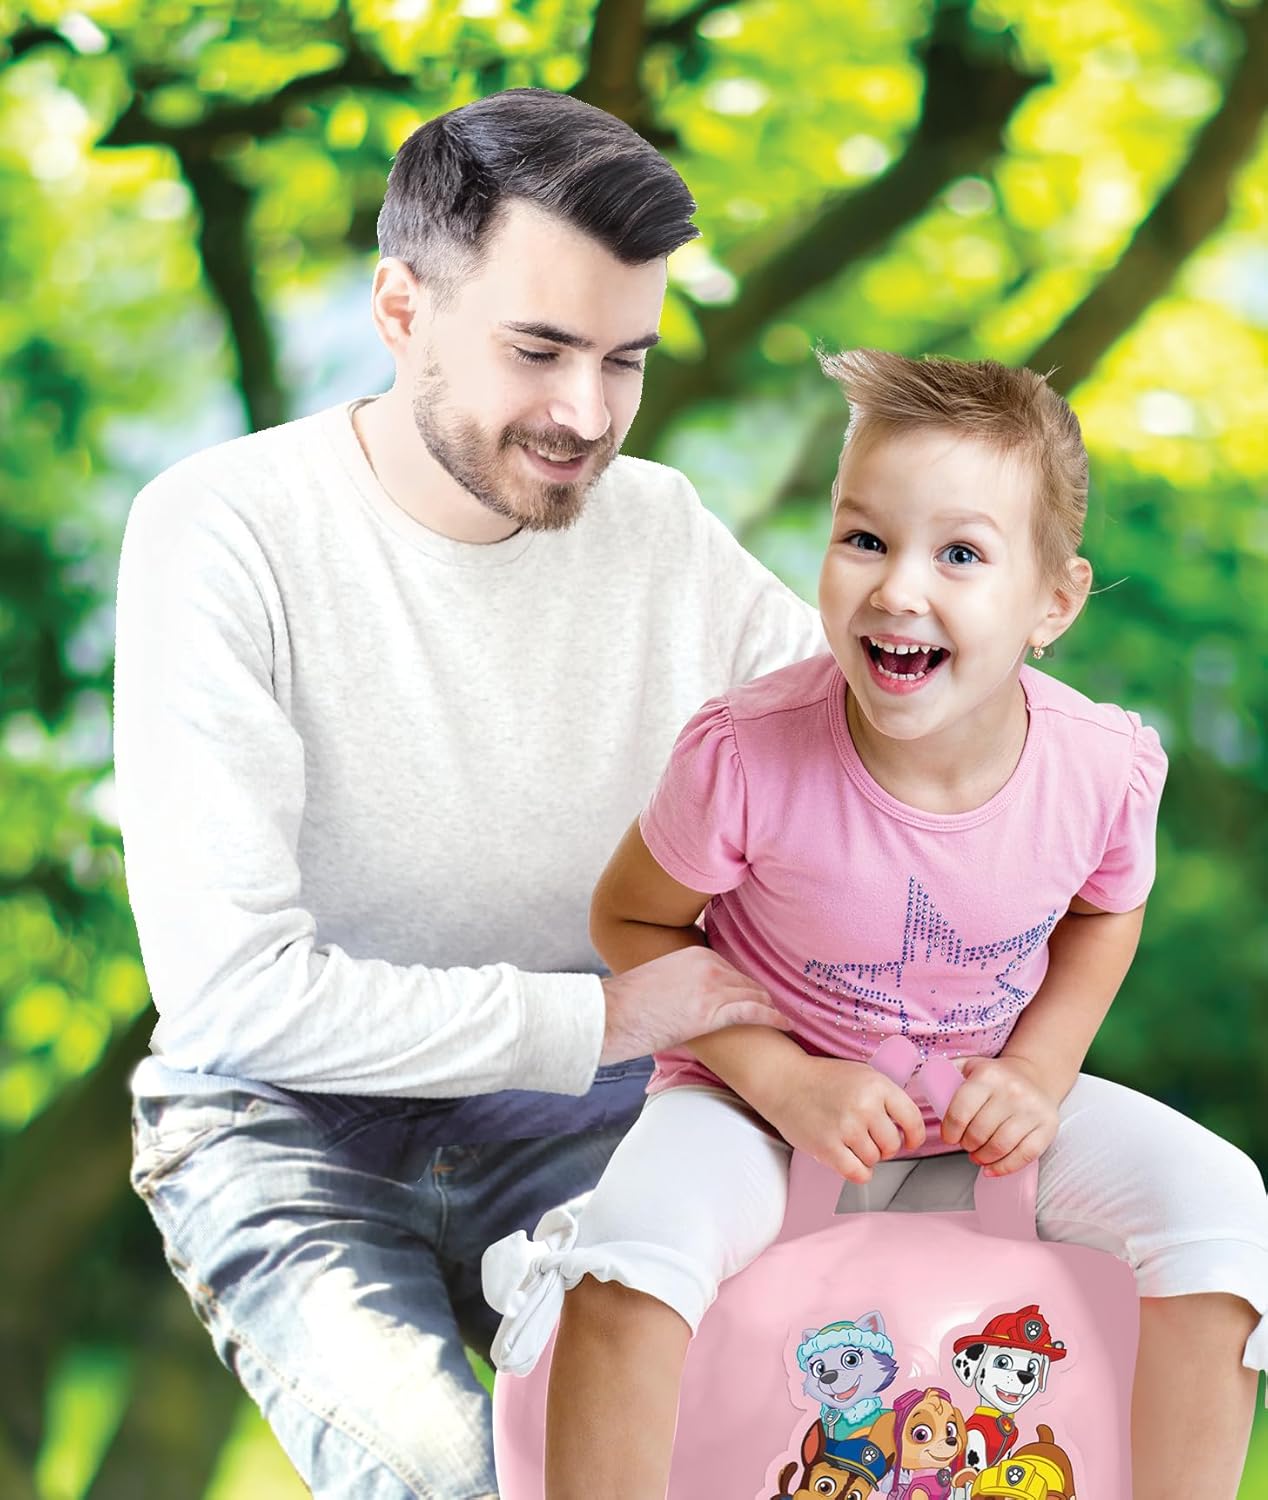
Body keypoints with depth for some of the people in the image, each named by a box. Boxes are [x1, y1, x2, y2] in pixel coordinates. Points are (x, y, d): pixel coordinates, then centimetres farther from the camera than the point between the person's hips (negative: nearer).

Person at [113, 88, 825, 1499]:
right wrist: (606, 1015, -19)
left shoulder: (664, 530, -2)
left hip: (570, 1117, 3)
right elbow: (229, 986, -22)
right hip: (288, 1117, -3)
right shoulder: (224, 531, -16)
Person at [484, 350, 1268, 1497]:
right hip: (763, 1098, -3)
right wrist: (784, 1079, -19)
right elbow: (632, 922, -9)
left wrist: (1041, 1069, -9)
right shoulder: (745, 757, -26)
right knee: (636, 1249, -32)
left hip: (982, 1110, 3)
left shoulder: (1104, 767, -18)